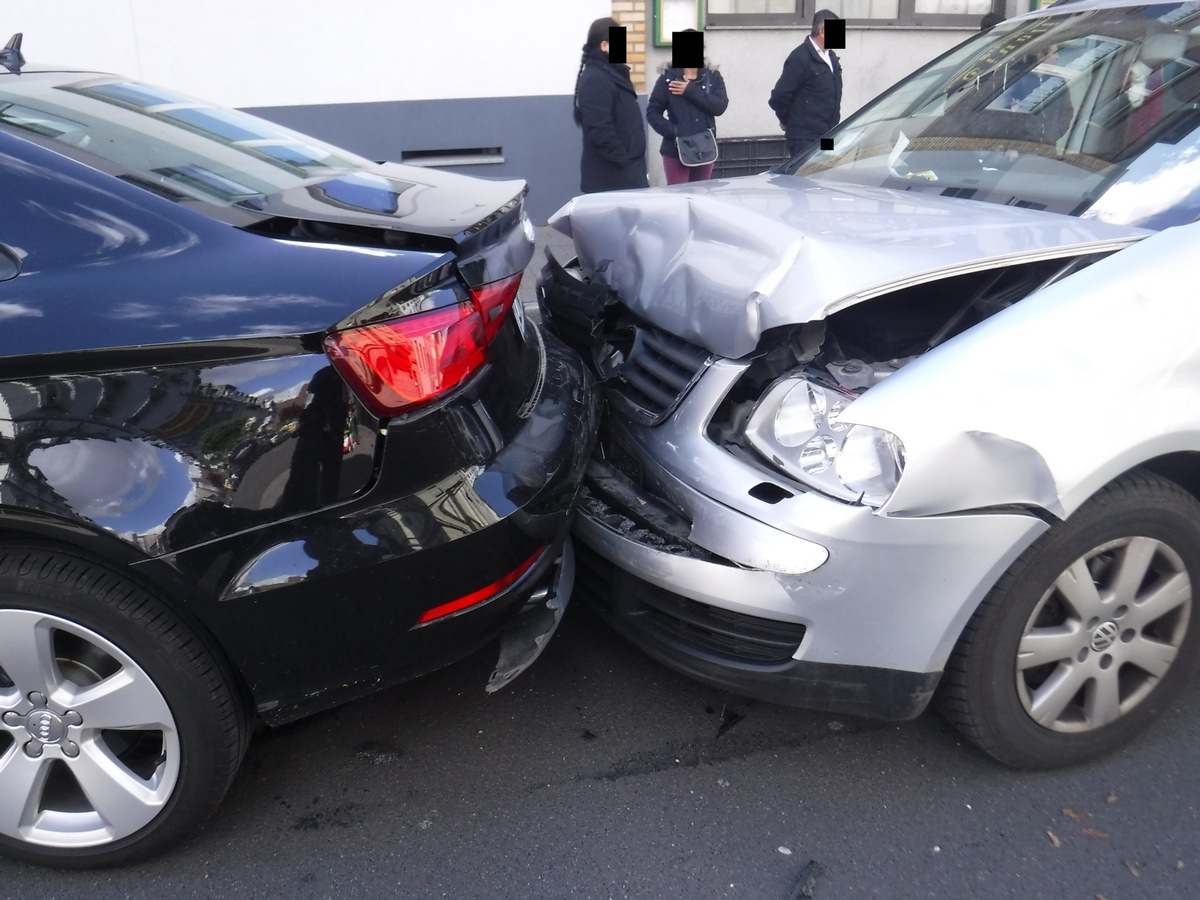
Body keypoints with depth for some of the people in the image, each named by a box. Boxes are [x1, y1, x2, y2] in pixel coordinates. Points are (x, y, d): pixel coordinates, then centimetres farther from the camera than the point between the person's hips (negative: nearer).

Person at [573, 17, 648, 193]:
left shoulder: (611, 73, 17)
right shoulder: (595, 79, -15)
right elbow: (599, 129, -25)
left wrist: (630, 162, 16)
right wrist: (623, 161, -21)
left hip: (624, 171, 10)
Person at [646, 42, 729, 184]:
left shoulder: (713, 76, 7)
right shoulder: (668, 77, 0)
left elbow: (720, 106, -9)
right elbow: (652, 112, -3)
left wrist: (691, 91, -15)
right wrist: (672, 131, -16)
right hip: (676, 151, -3)